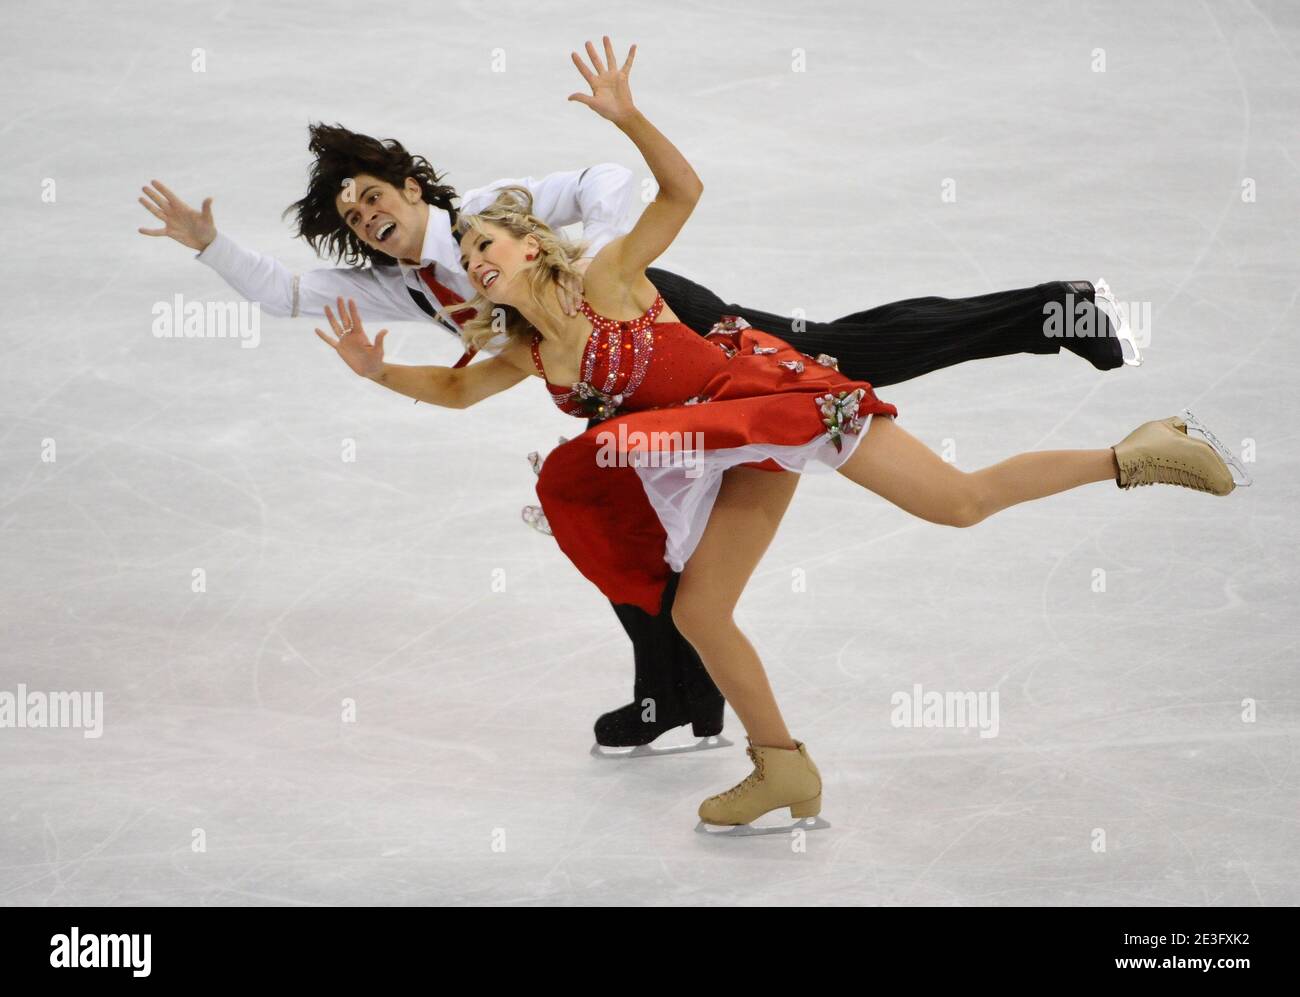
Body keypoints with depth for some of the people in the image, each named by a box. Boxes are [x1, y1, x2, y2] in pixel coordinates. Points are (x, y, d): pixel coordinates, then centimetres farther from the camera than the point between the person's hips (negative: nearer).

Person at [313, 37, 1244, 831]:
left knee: (960, 500, -16)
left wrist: (628, 116, -32)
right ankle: (784, 769, 15)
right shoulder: (523, 356, 9)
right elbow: (454, 387, 23)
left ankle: (1136, 454, -4)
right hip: (739, 452, 7)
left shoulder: (608, 278, -11)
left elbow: (684, 191, -19)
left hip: (767, 392, -7)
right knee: (697, 613, 2)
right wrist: (377, 370, 8)